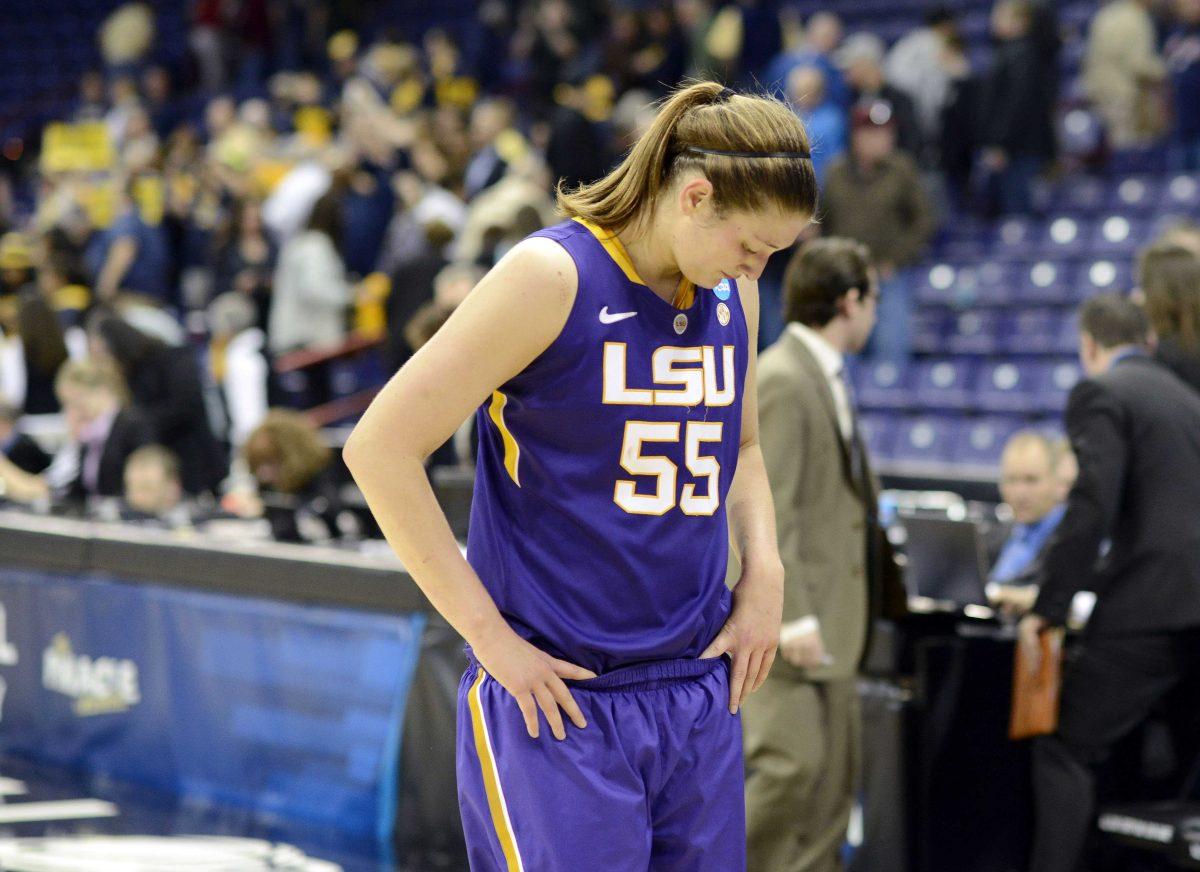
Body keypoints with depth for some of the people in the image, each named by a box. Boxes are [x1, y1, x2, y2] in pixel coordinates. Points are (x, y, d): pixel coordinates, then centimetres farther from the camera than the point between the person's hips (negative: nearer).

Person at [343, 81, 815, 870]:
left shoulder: (732, 296, 10)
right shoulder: (553, 277, -10)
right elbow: (380, 449, -12)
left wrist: (764, 573, 9)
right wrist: (488, 633, -12)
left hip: (700, 701, 6)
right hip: (557, 697, -6)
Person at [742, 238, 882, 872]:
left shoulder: (826, 380, 17)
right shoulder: (779, 381, -14)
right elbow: (765, 510, -21)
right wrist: (791, 617, -25)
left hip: (828, 618, 10)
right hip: (790, 614, -10)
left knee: (833, 783, 8)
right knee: (789, 763, -16)